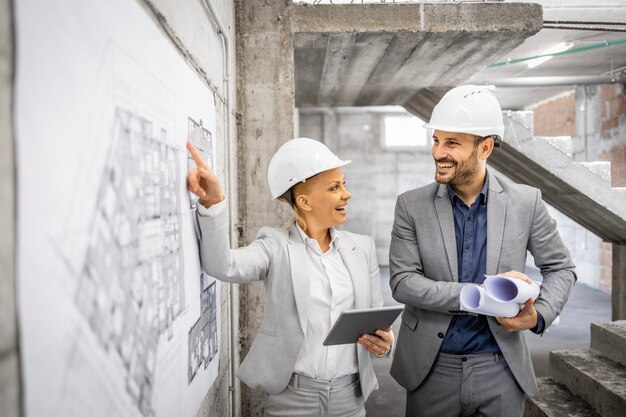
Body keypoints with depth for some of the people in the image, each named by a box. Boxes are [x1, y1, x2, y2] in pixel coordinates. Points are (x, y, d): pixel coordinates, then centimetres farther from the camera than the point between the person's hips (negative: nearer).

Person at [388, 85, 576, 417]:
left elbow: (560, 267, 6)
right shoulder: (412, 206, -7)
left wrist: (540, 314, -12)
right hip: (431, 370, 0)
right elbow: (402, 282, -13)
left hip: (501, 371, 1)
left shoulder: (526, 202, -5)